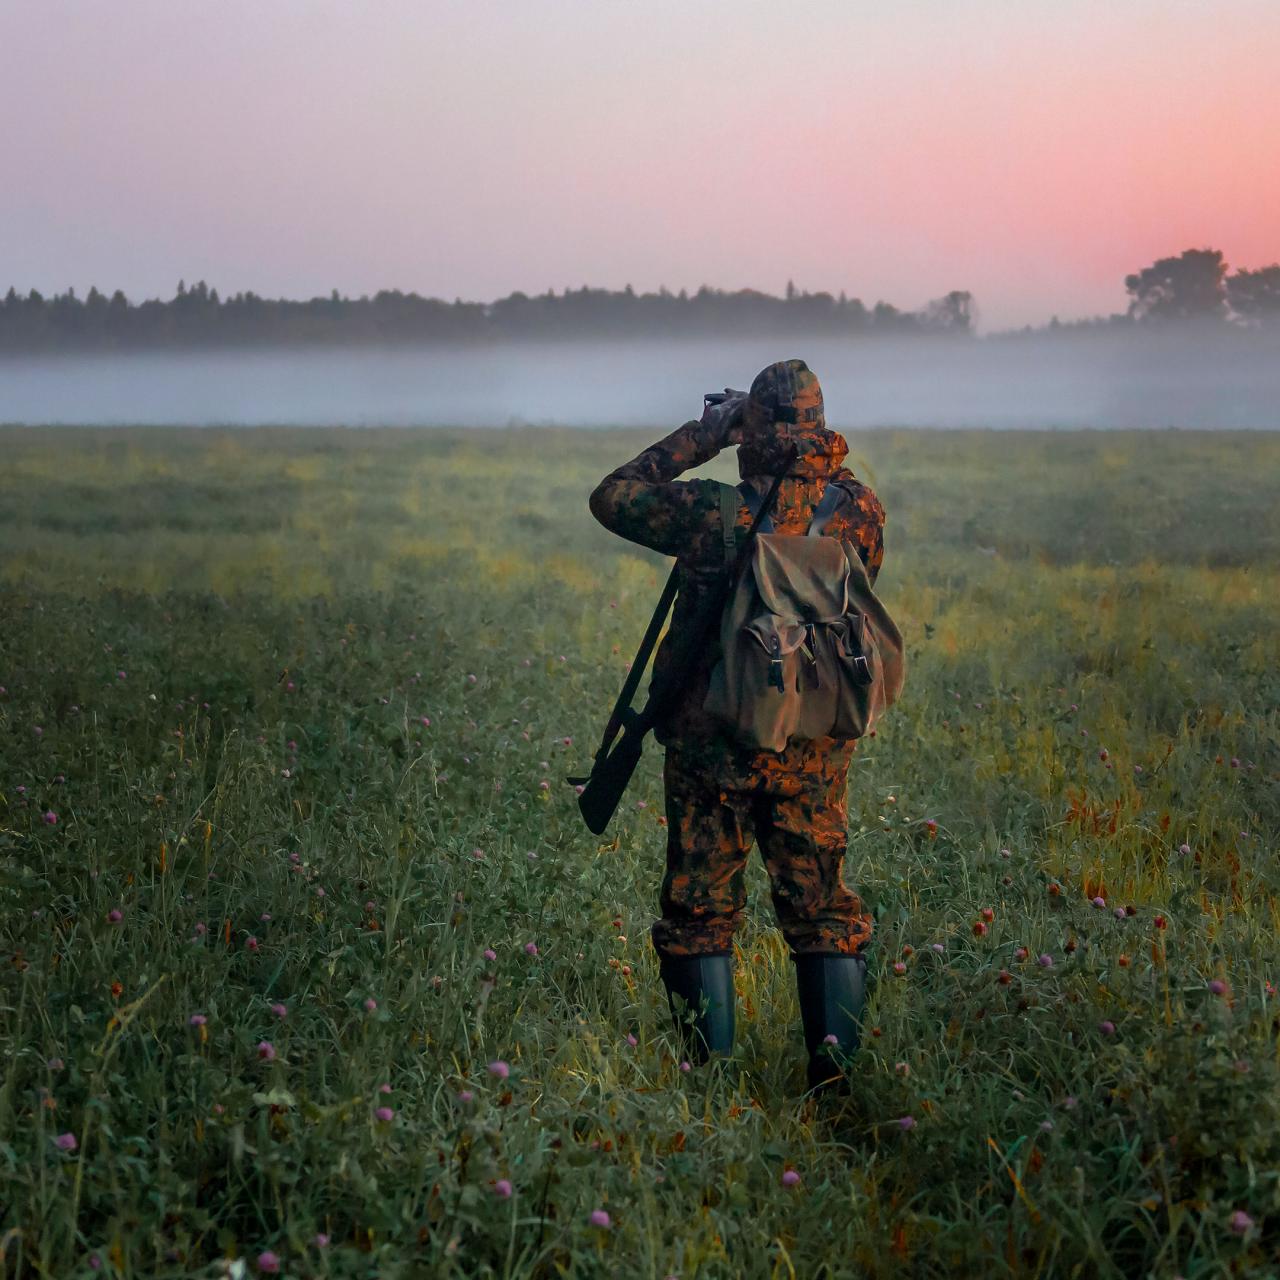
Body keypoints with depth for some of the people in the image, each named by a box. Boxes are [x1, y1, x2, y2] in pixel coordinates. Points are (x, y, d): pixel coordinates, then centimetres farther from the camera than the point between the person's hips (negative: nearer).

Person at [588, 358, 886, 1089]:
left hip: (711, 747, -2)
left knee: (701, 913, 11)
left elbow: (612, 496, 2)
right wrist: (828, 462, 13)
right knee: (823, 906, 15)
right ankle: (835, 1051, 1)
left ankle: (715, 1072, 11)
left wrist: (701, 438, 5)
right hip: (814, 752, 2)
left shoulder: (712, 511, -13)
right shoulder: (856, 511, -7)